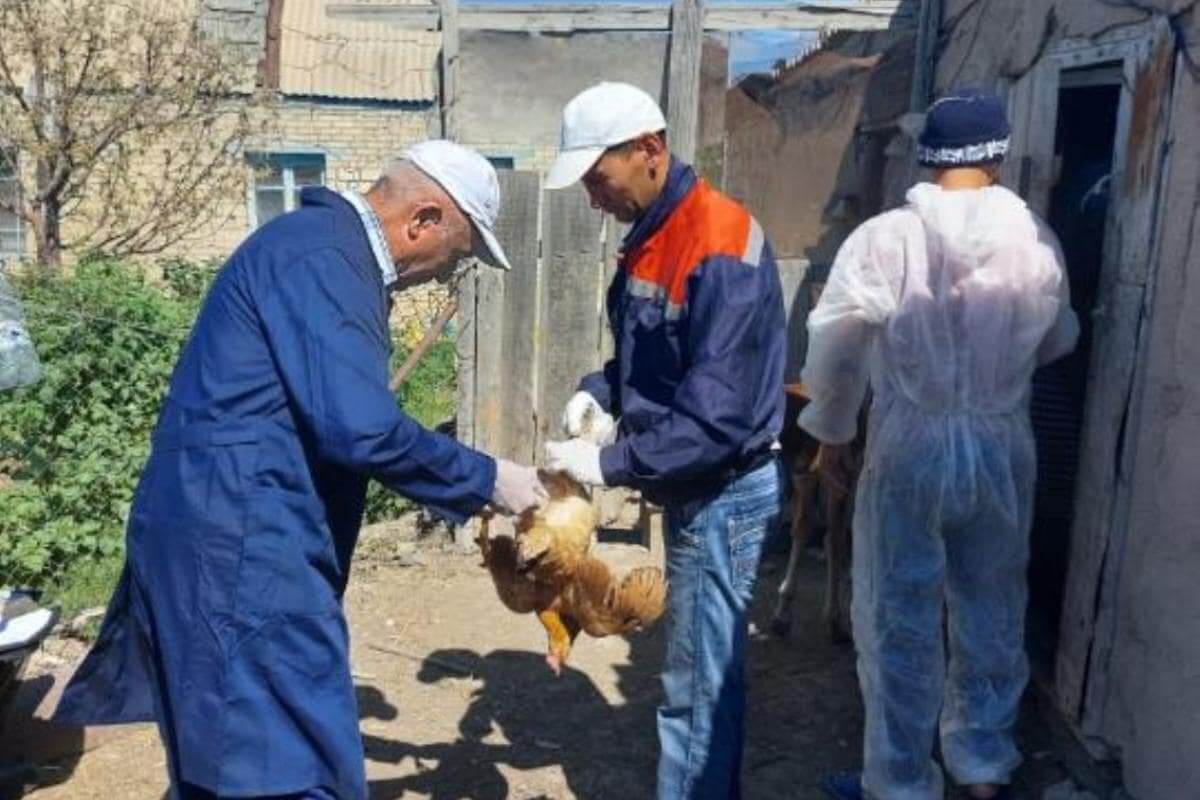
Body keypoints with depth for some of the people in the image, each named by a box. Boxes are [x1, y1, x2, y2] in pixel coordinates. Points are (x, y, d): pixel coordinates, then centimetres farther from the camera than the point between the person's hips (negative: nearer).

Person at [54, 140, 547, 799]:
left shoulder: (327, 249, 16)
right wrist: (484, 480, -12)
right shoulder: (321, 258, -17)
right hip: (242, 544, -11)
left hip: (236, 535, 11)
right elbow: (360, 428, -25)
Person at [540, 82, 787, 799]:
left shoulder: (718, 247, -24)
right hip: (695, 488, 9)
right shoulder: (655, 235, 7)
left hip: (724, 495, -9)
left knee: (698, 685, 2)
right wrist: (600, 392, -1)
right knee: (710, 672, 20)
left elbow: (715, 416, -28)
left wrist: (610, 464, -25)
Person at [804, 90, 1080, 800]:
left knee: (901, 620, 9)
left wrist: (832, 430, 5)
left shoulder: (885, 238, -12)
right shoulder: (1036, 240, -3)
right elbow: (1058, 343, 12)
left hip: (910, 448, -3)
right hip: (1002, 448, 3)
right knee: (993, 612, 19)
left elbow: (835, 349, -10)